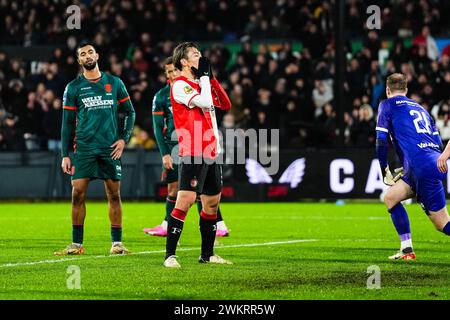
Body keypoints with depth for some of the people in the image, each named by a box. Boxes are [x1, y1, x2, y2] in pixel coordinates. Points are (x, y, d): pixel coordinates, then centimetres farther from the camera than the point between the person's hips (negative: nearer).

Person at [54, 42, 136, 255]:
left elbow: (130, 112, 14)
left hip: (110, 149, 1)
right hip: (83, 148, -1)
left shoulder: (114, 83, 8)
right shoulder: (73, 88, 6)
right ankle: (76, 244, 0)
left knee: (114, 195, 1)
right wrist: (65, 155, 1)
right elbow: (67, 123, 7)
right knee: (78, 194, -7)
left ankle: (117, 243, 8)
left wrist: (124, 138, 1)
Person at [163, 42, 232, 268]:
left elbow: (225, 105, 18)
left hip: (211, 154, 9)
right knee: (185, 201, -15)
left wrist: (211, 78, 10)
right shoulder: (180, 85, -8)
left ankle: (207, 254, 21)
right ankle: (170, 255, -14)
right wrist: (204, 76, -8)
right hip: (192, 154, -9)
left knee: (212, 202, 12)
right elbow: (205, 102, -20)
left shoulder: (201, 83, 18)